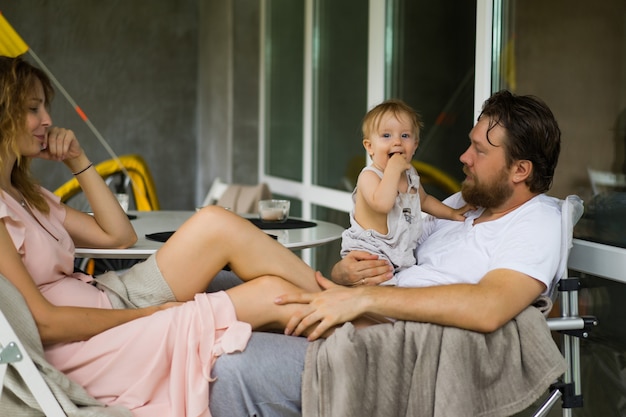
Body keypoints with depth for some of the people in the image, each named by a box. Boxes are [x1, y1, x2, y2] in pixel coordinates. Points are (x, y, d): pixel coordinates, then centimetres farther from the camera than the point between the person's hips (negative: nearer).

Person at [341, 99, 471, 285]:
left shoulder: (411, 174, 11)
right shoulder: (369, 176, -15)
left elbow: (423, 199, 33)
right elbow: (382, 204, -36)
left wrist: (451, 213, 24)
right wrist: (393, 168, -29)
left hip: (403, 254, 8)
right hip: (369, 252, -8)